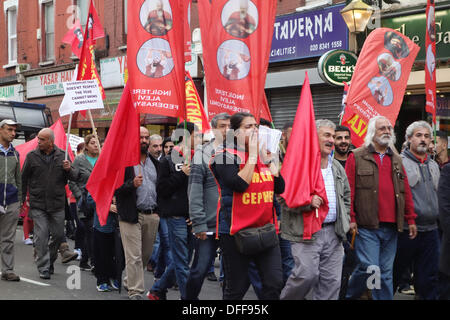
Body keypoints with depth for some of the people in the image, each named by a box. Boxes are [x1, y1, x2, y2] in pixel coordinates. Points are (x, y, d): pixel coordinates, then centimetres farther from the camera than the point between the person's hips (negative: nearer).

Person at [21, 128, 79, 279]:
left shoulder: (62, 155, 3)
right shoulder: (32, 156, 0)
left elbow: (75, 177, 6)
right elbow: (24, 179, 6)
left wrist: (69, 169, -16)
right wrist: (21, 200, 3)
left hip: (57, 204, 2)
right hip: (38, 205, -2)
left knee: (58, 235, 8)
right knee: (41, 236, -6)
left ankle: (50, 260, 31)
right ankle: (43, 268, 3)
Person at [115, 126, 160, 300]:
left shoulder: (155, 162, 16)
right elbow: (113, 188, -9)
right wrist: (132, 184, -24)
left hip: (152, 216, 6)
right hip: (131, 215, -6)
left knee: (146, 254, 13)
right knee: (134, 256, -6)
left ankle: (129, 281, 32)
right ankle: (135, 291, -1)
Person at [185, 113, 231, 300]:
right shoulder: (203, 154, -3)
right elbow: (195, 192, -7)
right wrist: (198, 223, -13)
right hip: (209, 225, -3)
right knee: (200, 270, 1)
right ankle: (189, 297, 23)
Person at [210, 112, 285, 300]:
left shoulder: (264, 154, 14)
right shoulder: (225, 156, -5)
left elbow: (280, 187, 7)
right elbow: (239, 184, -22)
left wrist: (267, 157, 0)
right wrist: (252, 154, -14)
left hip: (266, 229, 6)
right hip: (236, 232, -5)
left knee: (275, 283, -1)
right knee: (236, 288, 2)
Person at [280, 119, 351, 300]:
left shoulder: (337, 168, 19)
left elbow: (346, 197, 28)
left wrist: (345, 221, 15)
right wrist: (308, 202, -20)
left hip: (333, 232, 6)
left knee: (331, 281, 4)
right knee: (307, 274, -14)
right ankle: (286, 298, 12)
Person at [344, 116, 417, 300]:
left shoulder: (396, 160, 18)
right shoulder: (356, 157, 1)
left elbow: (406, 191, 18)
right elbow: (348, 190, -4)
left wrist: (410, 219, 13)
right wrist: (350, 218, -10)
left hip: (391, 227, 5)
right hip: (366, 226, -5)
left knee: (386, 271, 8)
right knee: (370, 268, -10)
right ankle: (348, 295, 13)